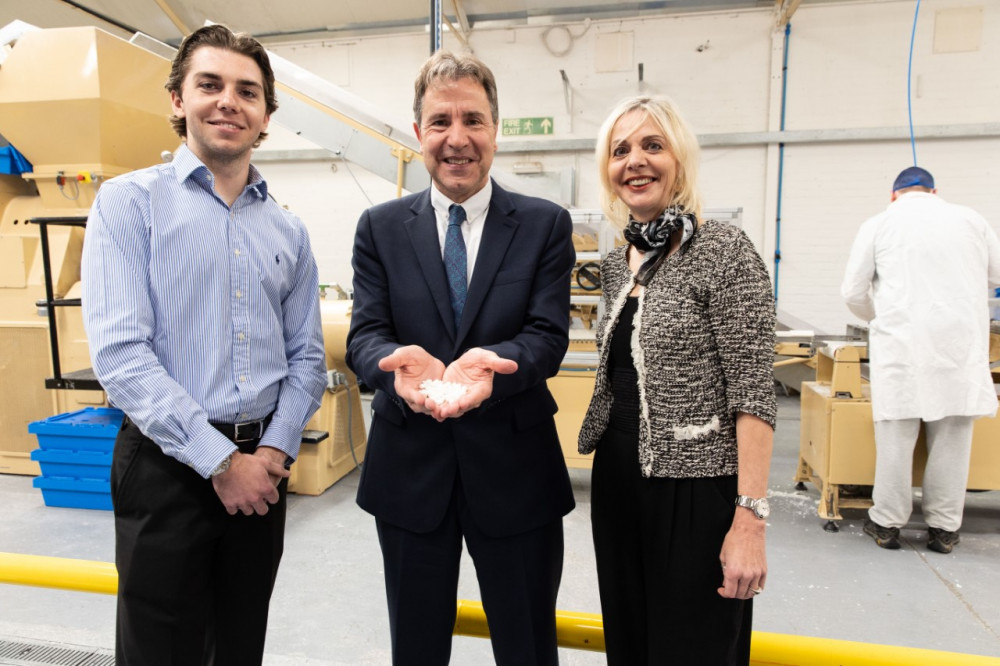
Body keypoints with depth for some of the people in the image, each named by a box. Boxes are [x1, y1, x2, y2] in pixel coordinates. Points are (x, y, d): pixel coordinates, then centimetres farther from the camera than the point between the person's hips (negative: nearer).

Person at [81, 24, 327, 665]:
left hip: (262, 468, 4)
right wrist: (220, 460, -16)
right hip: (167, 466, -4)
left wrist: (276, 450, -7)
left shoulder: (288, 229, 8)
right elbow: (119, 353, -14)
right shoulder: (130, 201, -4)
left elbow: (307, 356, 8)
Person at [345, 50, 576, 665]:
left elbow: (549, 336, -11)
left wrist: (487, 362, -34)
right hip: (410, 469, 2)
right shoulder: (381, 227, 3)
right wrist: (398, 361, -31)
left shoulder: (546, 224, -2)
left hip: (515, 469, -1)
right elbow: (364, 334, -6)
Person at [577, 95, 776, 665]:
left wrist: (751, 519, -20)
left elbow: (754, 394, -16)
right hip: (619, 480, 7)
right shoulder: (616, 261, 9)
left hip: (695, 489, -6)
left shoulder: (724, 250, -12)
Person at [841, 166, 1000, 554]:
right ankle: (944, 527, 16)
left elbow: (853, 292, 3)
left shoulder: (879, 224, 3)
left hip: (902, 343, -2)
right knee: (952, 435, 8)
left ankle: (887, 523, 11)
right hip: (961, 343, 2)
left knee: (897, 433, 2)